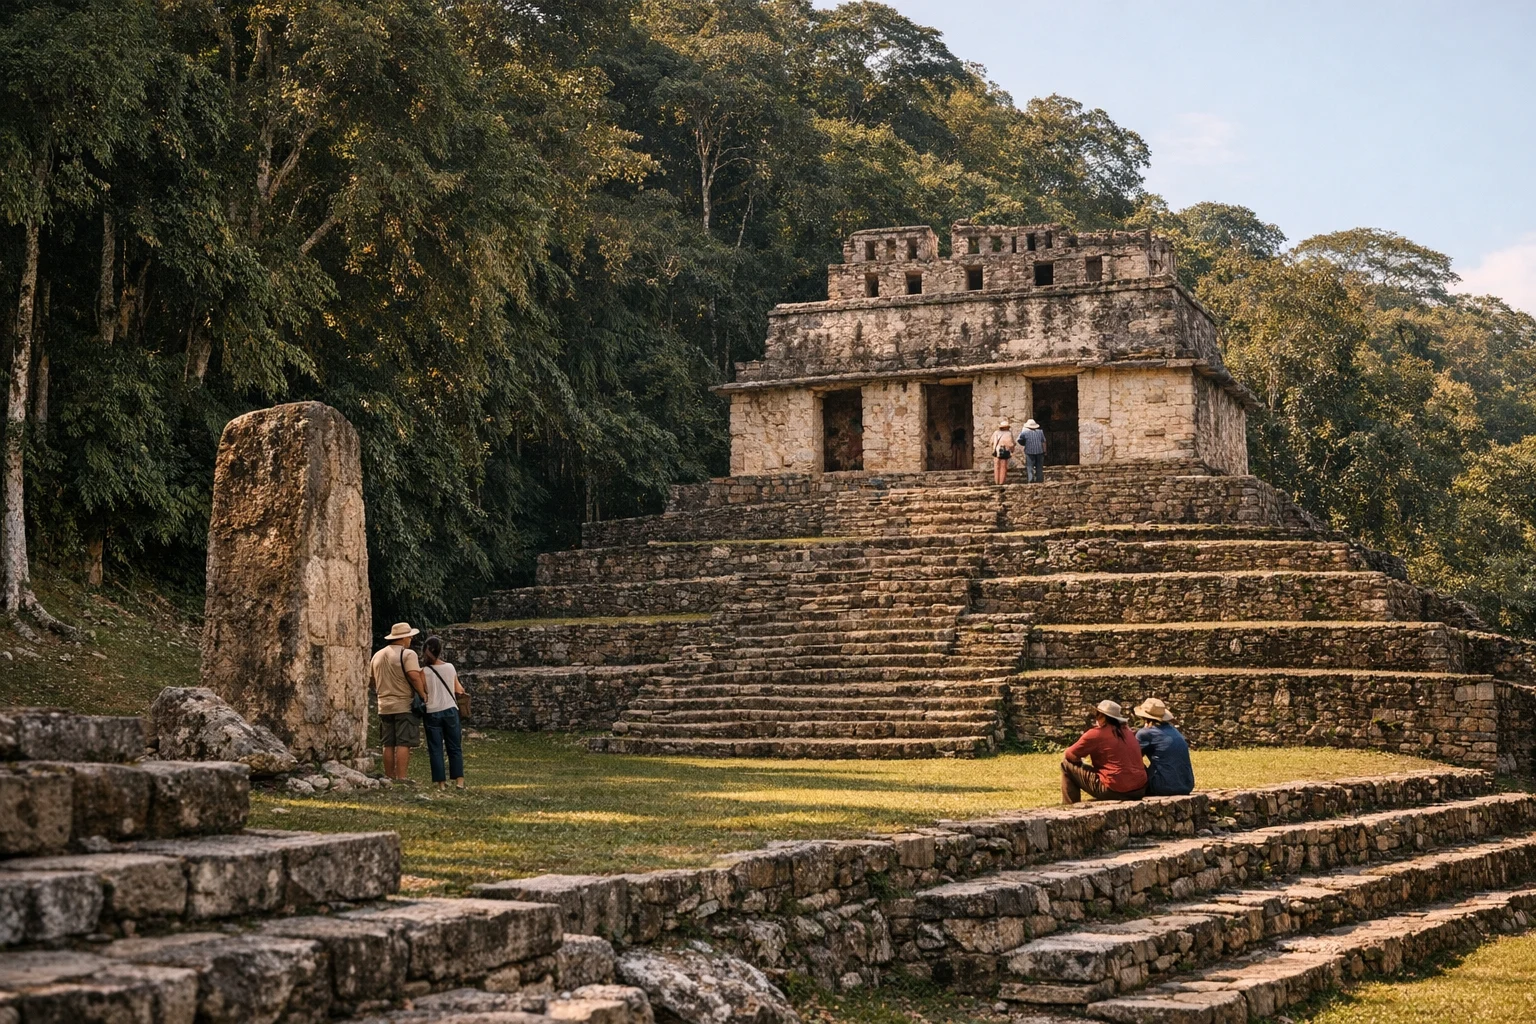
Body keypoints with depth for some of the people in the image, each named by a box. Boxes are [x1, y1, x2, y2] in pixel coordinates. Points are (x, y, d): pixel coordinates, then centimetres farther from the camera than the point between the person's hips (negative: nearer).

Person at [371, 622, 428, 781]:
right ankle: (401, 779, -11)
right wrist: (423, 695, -10)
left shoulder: (377, 655, 14)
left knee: (388, 745, 9)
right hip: (404, 705, -6)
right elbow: (414, 677, -19)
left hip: (384, 706, 6)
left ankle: (389, 778, 11)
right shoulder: (407, 654, -8)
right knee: (403, 744, -6)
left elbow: (372, 680, 19)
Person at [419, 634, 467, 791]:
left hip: (432, 713, -1)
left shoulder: (424, 672, -8)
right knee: (455, 747, 9)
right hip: (450, 710, 1)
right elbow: (458, 690, 6)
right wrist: (461, 690, 27)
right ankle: (459, 779, 3)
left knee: (435, 749, 5)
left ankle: (441, 782, 3)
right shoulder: (450, 667, -2)